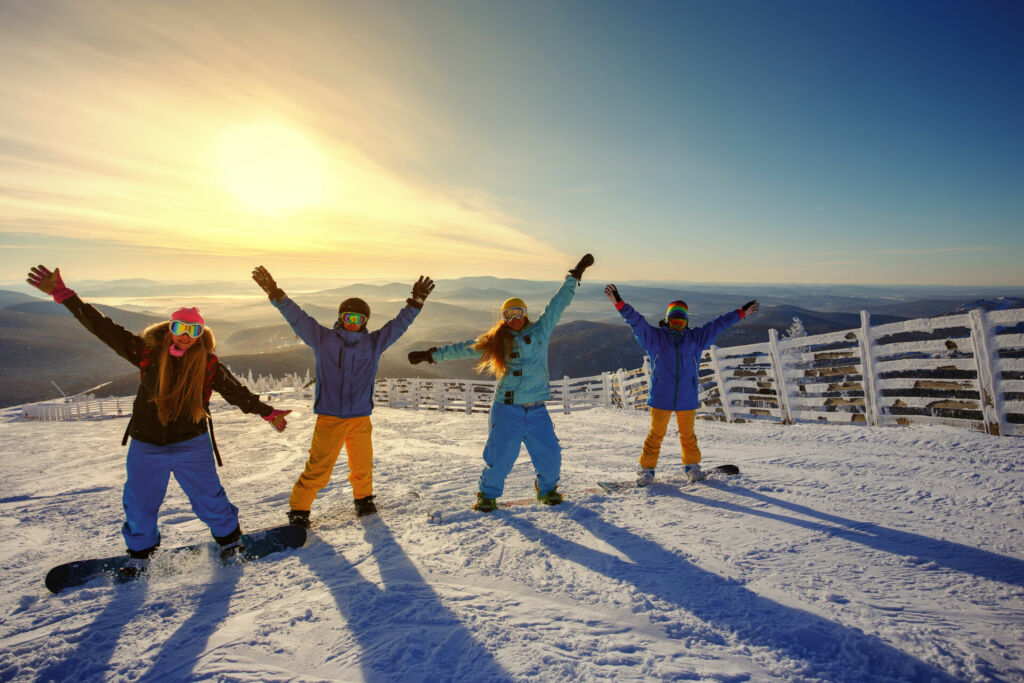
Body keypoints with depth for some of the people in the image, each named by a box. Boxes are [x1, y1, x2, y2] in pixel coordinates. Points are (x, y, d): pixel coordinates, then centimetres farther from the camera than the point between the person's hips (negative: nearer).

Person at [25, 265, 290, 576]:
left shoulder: (207, 363, -9)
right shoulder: (147, 351, -8)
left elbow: (237, 392, 1)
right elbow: (102, 327, -8)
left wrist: (267, 412, 4)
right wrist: (62, 294, -13)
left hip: (191, 443, -1)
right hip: (146, 446, 2)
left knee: (208, 497, 5)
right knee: (139, 504, 14)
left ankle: (229, 537, 31)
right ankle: (140, 551, 40)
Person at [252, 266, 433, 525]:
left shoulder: (374, 343, 5)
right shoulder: (322, 338, 3)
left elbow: (398, 325, 5)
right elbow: (297, 317, -1)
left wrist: (415, 303, -5)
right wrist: (276, 294, -11)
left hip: (361, 418, 2)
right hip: (329, 419, -2)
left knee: (362, 466, 14)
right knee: (317, 469, -2)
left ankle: (363, 498, 40)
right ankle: (299, 509, 18)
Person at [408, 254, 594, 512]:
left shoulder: (540, 331, 7)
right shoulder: (495, 341, 5)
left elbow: (558, 303, 10)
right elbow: (464, 348, 9)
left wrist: (575, 275, 12)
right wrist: (431, 355, 10)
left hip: (536, 410, 2)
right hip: (507, 409, -2)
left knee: (550, 454, 4)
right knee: (500, 456, -3)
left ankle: (547, 489, 33)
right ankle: (488, 495, 23)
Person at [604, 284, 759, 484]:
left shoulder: (695, 337, 10)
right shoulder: (654, 336, 3)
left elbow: (718, 324, 11)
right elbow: (635, 320, -5)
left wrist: (741, 313, 11)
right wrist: (619, 304, -17)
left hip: (687, 398, 2)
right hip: (660, 397, -2)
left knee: (688, 434, 14)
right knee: (656, 434, 2)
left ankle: (692, 466, 34)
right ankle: (646, 469, 14)